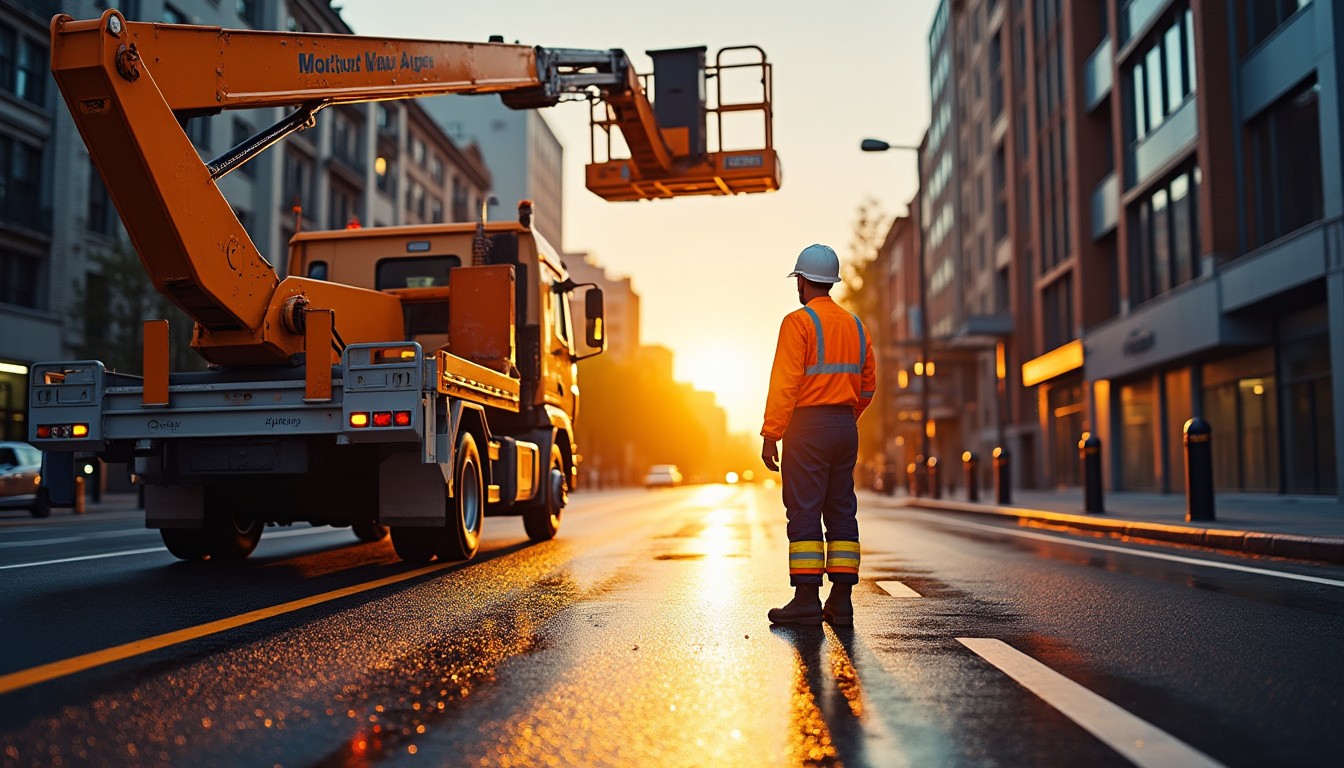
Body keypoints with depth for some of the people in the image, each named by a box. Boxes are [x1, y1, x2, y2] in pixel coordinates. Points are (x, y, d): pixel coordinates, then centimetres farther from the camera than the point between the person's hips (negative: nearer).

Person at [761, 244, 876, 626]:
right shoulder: (855, 325, 14)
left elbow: (784, 384, -15)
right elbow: (867, 386, 18)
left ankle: (806, 600, -6)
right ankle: (841, 602, 8)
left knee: (804, 513, -5)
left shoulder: (798, 322, -8)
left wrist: (770, 434, -15)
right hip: (846, 429, 7)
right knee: (841, 513, 7)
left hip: (808, 426, -7)